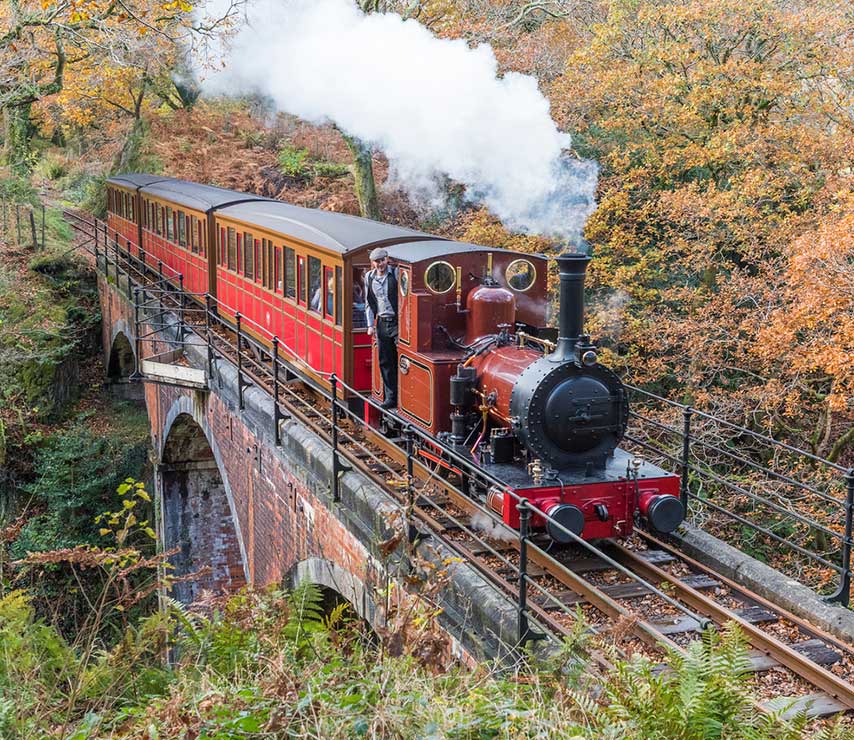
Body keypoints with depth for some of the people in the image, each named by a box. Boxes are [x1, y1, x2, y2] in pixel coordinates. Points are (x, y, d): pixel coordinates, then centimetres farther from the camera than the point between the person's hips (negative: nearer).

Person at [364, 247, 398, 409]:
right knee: (385, 362, 7)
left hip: (397, 321, -5)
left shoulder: (396, 274, -6)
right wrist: (370, 325, 10)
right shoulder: (369, 278, 9)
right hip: (382, 323, 5)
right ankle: (390, 397, 15)